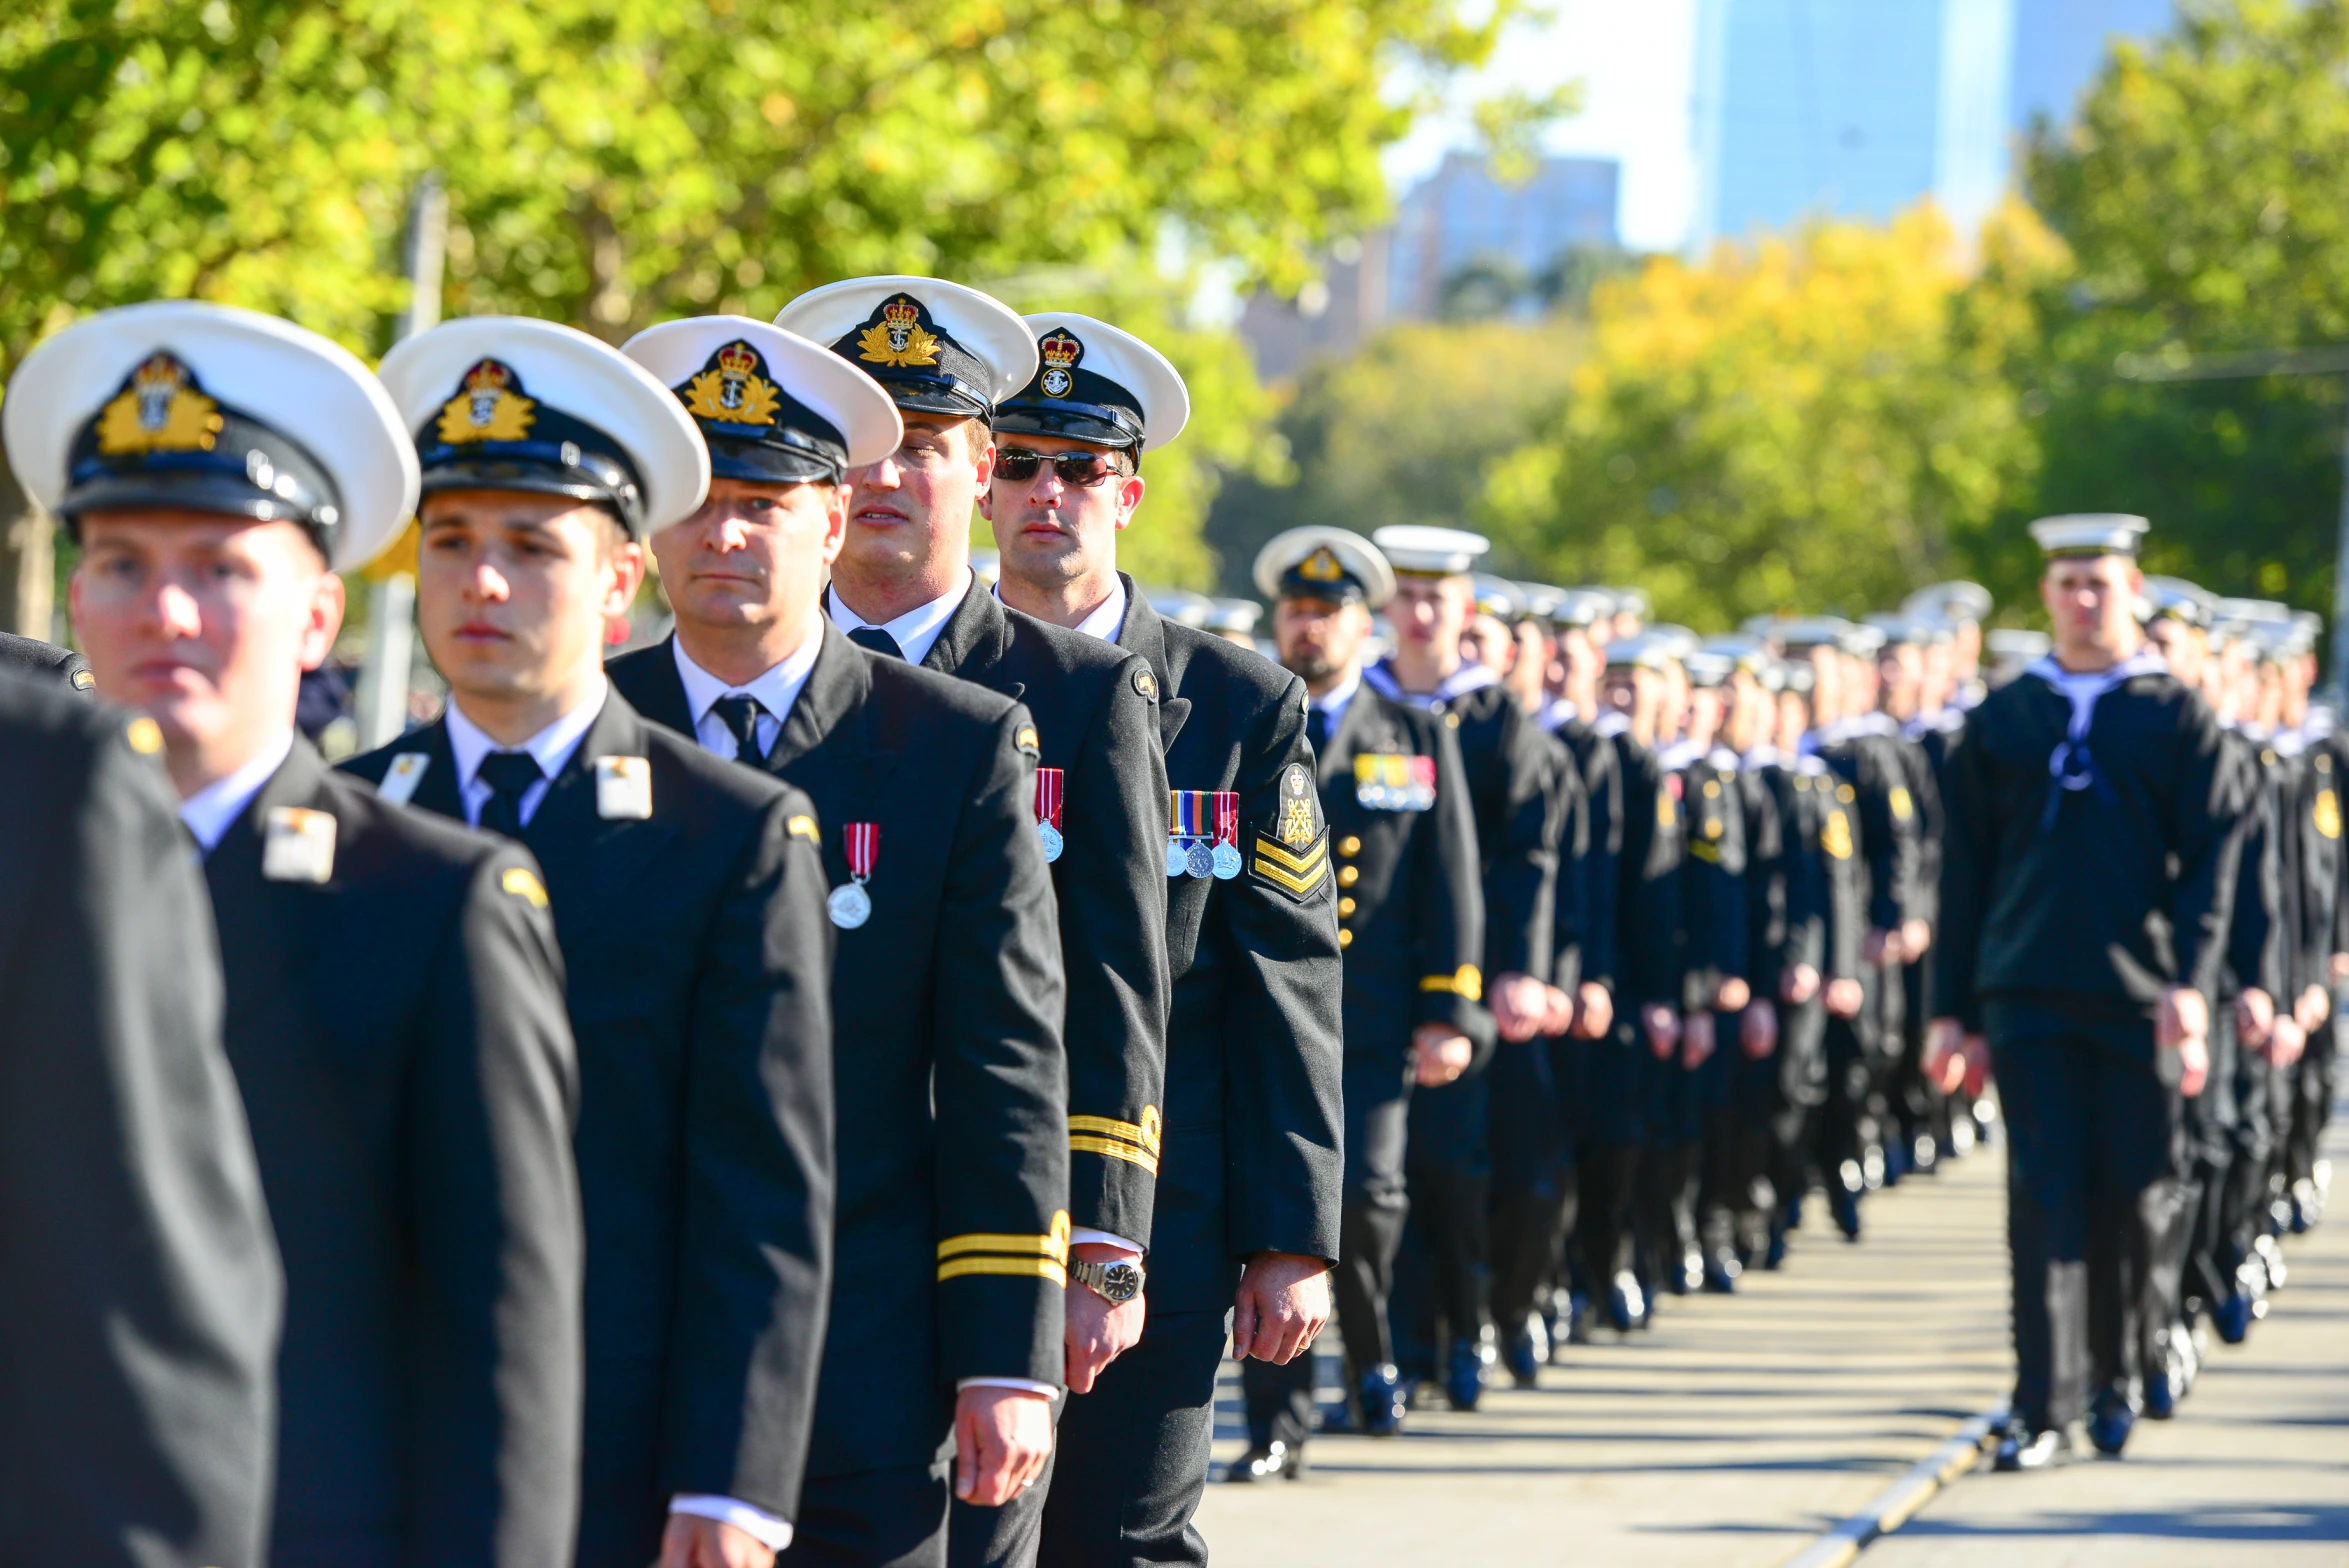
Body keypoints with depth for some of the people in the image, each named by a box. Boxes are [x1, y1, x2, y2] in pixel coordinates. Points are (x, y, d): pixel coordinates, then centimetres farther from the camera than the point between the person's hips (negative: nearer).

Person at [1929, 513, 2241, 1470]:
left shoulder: (2177, 716, 5)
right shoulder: (2002, 721, 10)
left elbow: (2210, 860, -1)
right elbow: (1966, 870, 11)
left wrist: (2191, 982, -14)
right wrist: (1951, 1009, 7)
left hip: (2137, 998, -1)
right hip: (2028, 996, 1)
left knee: (2133, 1199, 5)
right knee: (2045, 1196, -7)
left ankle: (2115, 1377, 26)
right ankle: (2043, 1409, -8)